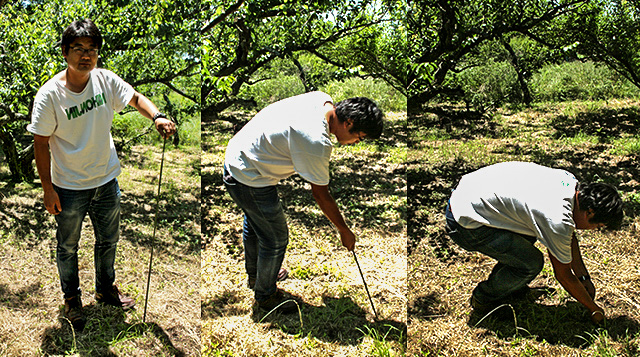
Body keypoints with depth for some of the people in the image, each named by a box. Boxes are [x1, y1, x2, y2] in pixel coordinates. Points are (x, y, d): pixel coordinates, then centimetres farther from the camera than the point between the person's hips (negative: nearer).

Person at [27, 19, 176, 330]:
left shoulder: (105, 80, -10)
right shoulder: (49, 95, -20)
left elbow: (135, 98, 4)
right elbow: (41, 143, -13)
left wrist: (157, 116, -17)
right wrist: (48, 189, -11)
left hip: (106, 179, 4)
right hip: (70, 187, -4)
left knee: (108, 239, 21)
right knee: (68, 246, 14)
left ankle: (106, 289, 45)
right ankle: (71, 299, 37)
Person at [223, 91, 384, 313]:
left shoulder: (324, 100, -8)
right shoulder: (317, 143, -33)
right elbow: (320, 195, -20)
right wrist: (344, 231, -7)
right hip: (250, 182, -10)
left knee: (255, 224, 30)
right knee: (276, 239, 6)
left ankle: (254, 276, 54)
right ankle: (265, 295, 29)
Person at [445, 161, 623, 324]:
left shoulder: (570, 182, 1)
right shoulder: (558, 221, -24)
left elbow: (569, 236, 17)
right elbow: (563, 275, -7)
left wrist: (584, 278, 22)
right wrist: (594, 309, 8)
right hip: (465, 225, -10)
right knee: (531, 263, -10)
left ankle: (508, 284, 31)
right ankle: (483, 299, 13)